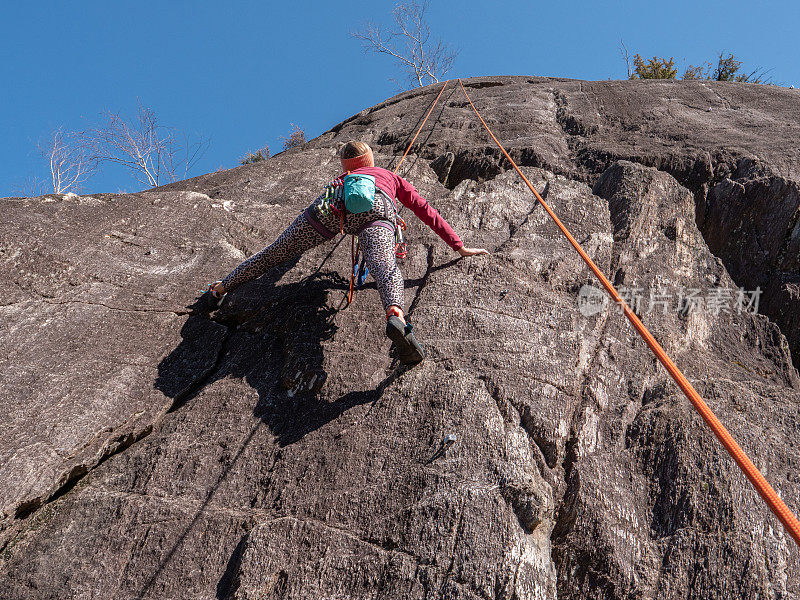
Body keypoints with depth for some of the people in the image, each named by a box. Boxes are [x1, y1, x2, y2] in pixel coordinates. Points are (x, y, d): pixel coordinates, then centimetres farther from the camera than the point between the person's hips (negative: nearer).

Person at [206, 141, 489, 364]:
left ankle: (222, 287, 29)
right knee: (384, 265, -30)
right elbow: (426, 211, 36)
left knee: (275, 252, 16)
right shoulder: (392, 177, 41)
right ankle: (396, 316, -60)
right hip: (376, 205, -2)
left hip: (333, 204, 2)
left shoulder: (343, 178, 45)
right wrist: (459, 246, 40)